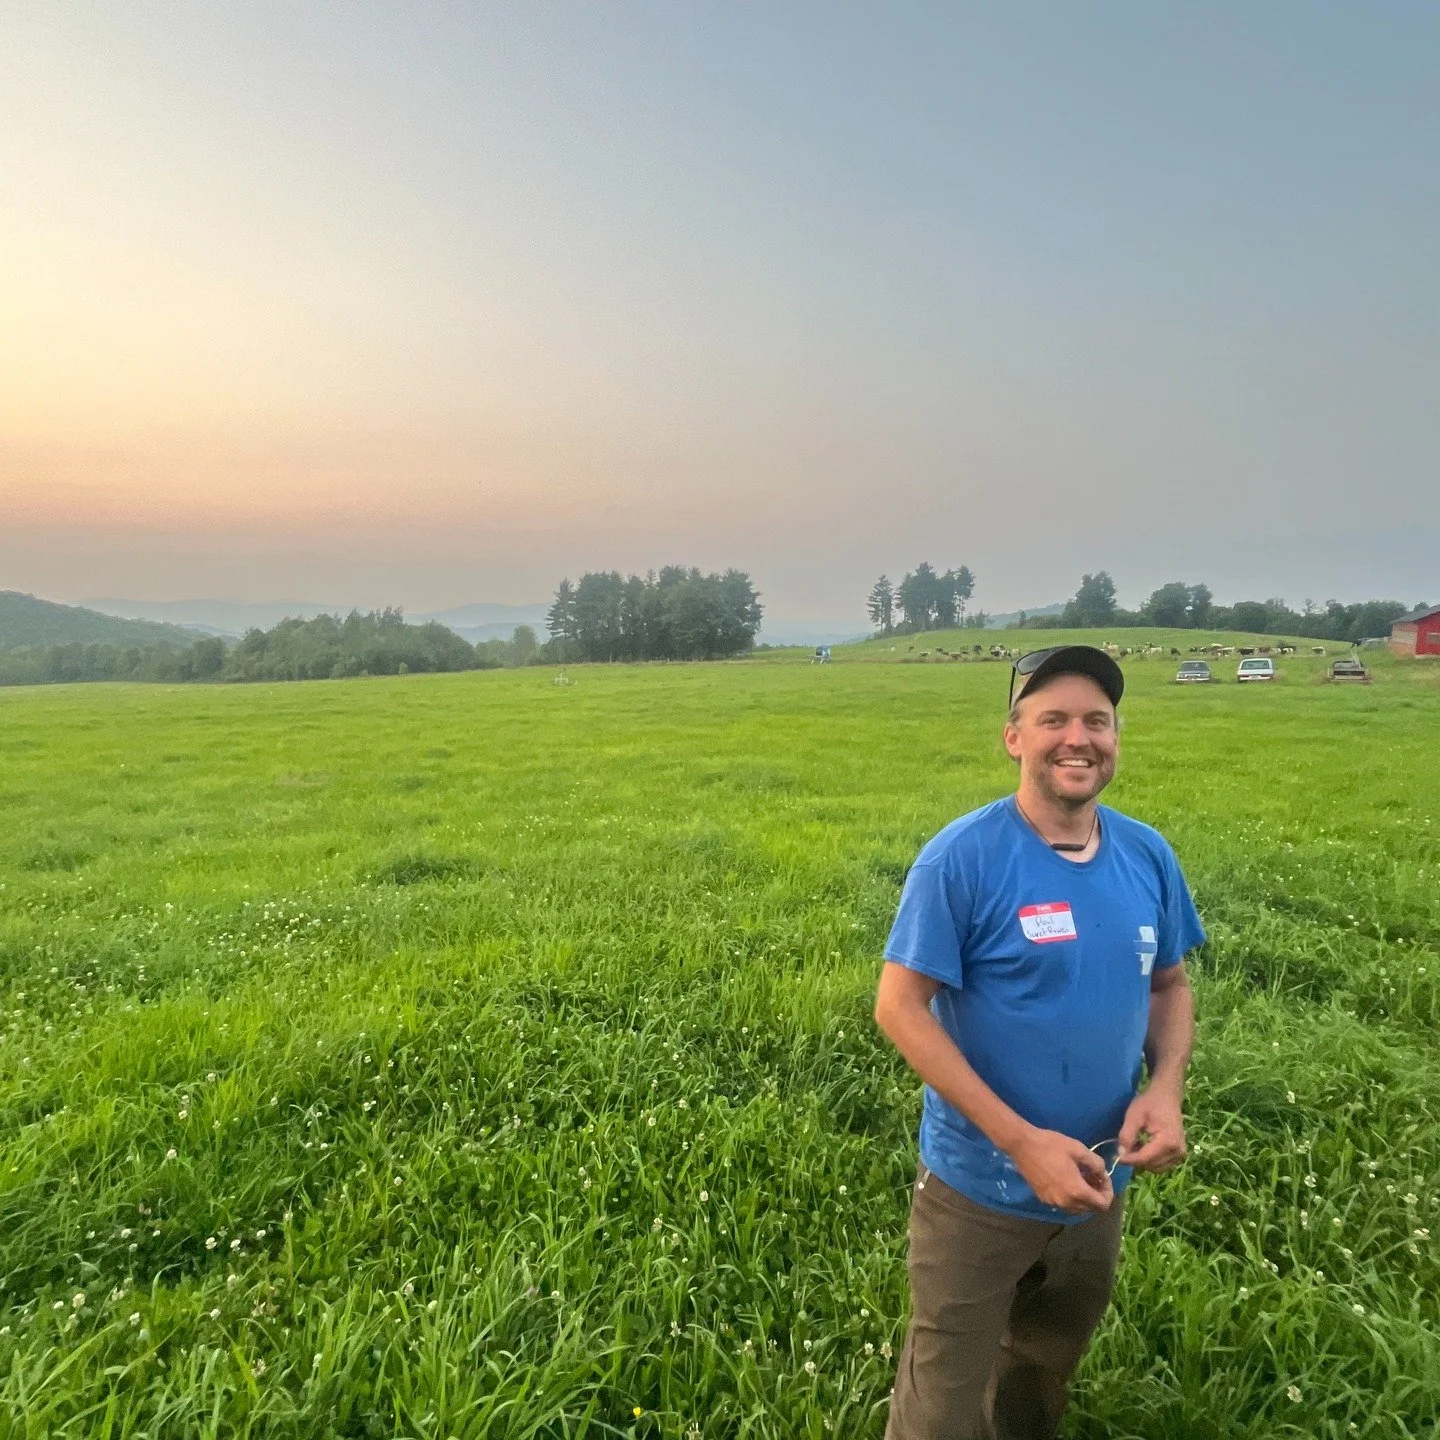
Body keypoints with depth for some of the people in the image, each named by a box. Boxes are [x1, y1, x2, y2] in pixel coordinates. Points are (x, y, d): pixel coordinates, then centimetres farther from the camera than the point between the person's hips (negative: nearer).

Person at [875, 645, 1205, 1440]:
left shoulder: (1148, 856, -5)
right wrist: (1022, 1142, -25)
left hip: (1098, 1184, 5)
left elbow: (1170, 986, 7)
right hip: (980, 1189, -5)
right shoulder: (962, 856, -22)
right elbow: (900, 1007, -21)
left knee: (1044, 1375, 30)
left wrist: (1166, 1088, -13)